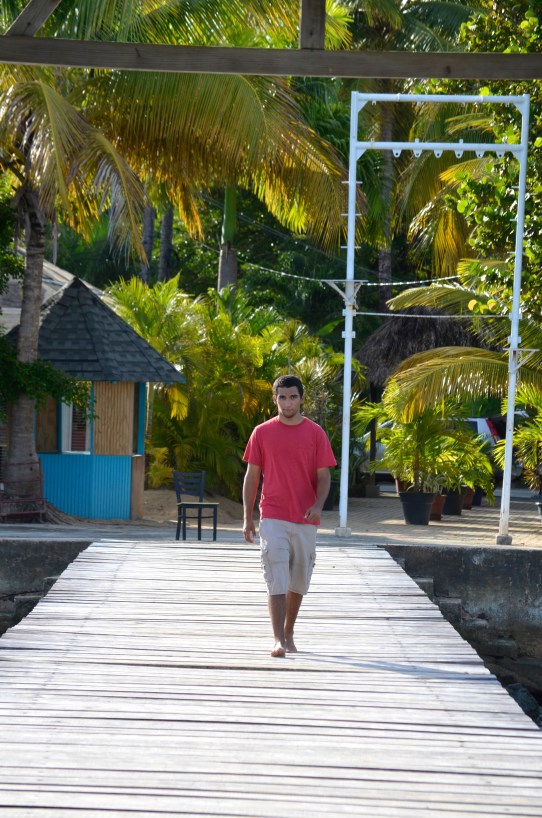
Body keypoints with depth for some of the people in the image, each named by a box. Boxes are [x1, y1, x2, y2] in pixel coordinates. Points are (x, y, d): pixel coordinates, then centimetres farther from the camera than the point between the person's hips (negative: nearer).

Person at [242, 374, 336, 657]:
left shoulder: (315, 433, 2)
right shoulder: (262, 433, 2)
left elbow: (324, 476, 2)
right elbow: (251, 476, 6)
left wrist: (318, 505, -16)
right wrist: (247, 517, 2)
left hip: (305, 520, 2)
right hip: (273, 517, -1)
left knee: (298, 581, 11)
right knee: (276, 581, -12)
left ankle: (289, 633, 27)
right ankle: (278, 640, -17)